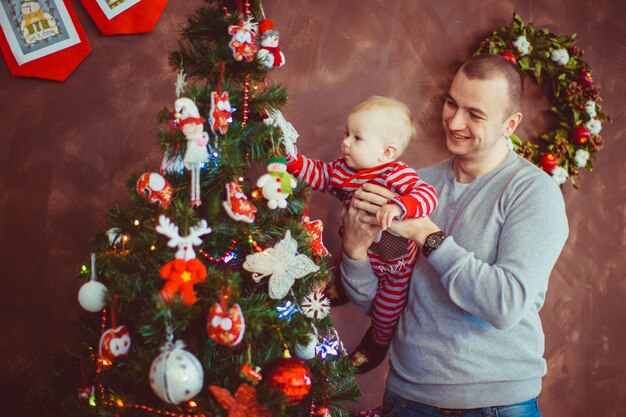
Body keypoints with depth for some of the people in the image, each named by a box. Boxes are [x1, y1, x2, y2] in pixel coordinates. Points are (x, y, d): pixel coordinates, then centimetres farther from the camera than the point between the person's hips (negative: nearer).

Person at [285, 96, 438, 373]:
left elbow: (427, 195, -44)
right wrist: (291, 158, -10)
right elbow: (318, 174, 3)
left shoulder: (397, 175, -32)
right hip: (358, 254, 4)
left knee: (386, 310, 18)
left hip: (394, 266, -4)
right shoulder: (343, 169, -10)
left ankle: (377, 343, 45)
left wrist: (397, 207, -60)